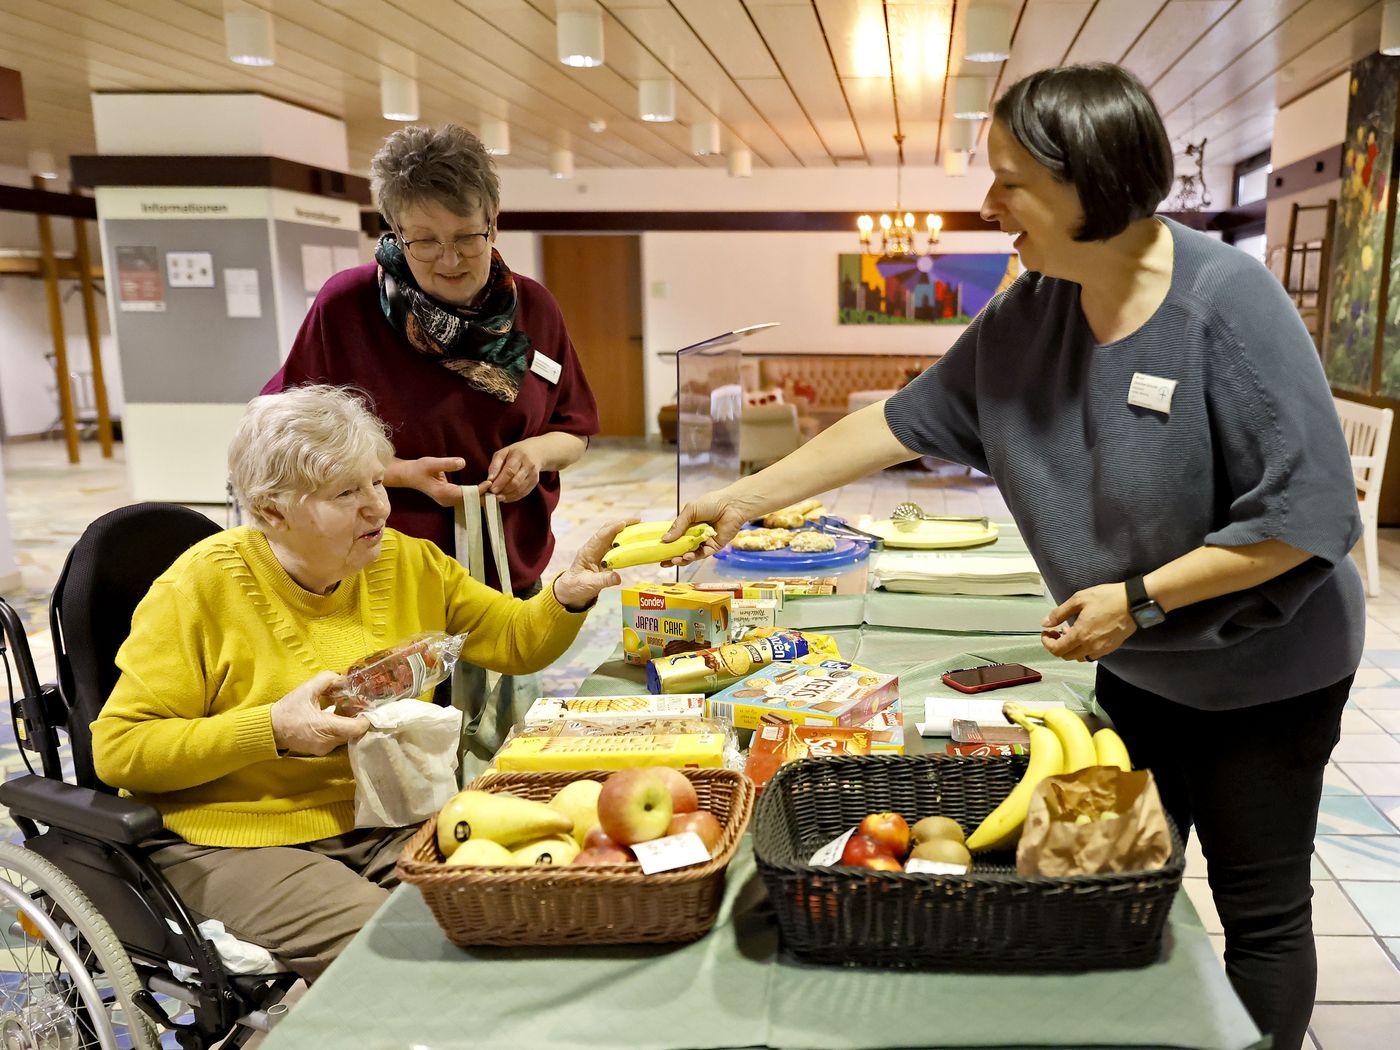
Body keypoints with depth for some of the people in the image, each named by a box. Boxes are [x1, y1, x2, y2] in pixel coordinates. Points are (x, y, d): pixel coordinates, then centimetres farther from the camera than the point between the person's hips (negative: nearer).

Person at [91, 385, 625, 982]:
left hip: (382, 825, 5)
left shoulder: (407, 563, 3)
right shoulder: (200, 588, -10)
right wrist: (272, 730, -21)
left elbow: (516, 641, 10)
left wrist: (568, 597, -12)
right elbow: (117, 749, -10)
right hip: (238, 843, -5)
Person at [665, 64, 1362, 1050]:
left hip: (1262, 673, -5)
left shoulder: (1228, 301, -24)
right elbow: (904, 421, -2)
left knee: (1261, 914, 11)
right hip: (1137, 668, 5)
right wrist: (744, 498, -3)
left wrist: (1140, 598, -23)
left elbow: (1311, 514, -23)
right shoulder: (1026, 316, -7)